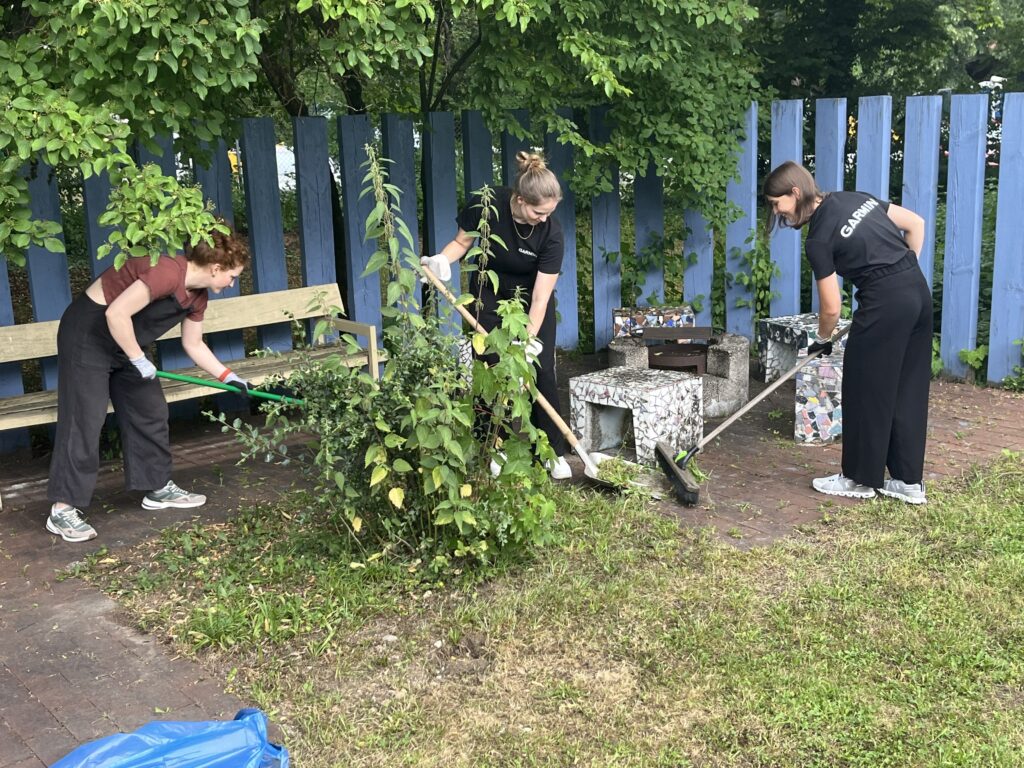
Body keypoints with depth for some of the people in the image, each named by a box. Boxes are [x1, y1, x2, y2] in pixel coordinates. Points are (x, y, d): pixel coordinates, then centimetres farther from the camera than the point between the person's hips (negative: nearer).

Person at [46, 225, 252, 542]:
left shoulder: (197, 295, 2)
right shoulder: (167, 272, -29)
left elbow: (193, 345, 13)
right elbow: (116, 314, -32)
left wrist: (229, 377, 9)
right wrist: (139, 361, -23)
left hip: (124, 342, 10)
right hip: (87, 334, -10)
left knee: (150, 412, 11)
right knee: (84, 420, -11)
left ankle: (159, 489, 24)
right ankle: (63, 510, -7)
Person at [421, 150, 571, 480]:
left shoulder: (551, 234, -28)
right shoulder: (485, 204, -26)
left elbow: (540, 298, -26)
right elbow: (462, 241, -8)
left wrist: (528, 341, -34)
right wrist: (443, 259, -28)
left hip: (530, 298, -1)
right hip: (490, 295, 1)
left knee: (542, 372, -6)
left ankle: (555, 452, 3)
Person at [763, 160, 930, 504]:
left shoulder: (818, 239, -10)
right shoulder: (857, 198, 11)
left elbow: (832, 308, -6)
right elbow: (916, 223, 13)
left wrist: (822, 340, 12)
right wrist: (904, 271, 17)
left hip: (885, 303, -8)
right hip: (919, 292, 8)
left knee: (866, 392, 6)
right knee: (907, 391, 13)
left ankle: (860, 478, 16)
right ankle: (909, 480, 19)